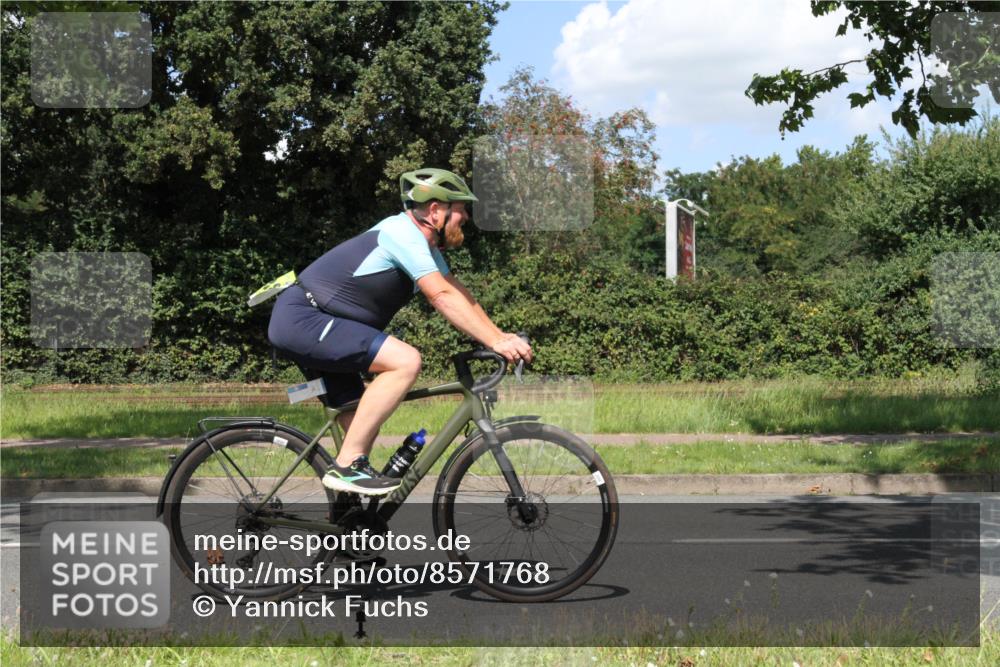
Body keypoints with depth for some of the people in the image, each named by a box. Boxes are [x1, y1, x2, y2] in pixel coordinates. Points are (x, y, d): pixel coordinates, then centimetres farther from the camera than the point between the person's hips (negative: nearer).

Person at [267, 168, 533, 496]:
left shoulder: (425, 244, 15)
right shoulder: (403, 232, -17)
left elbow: (460, 294, 13)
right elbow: (442, 297, -25)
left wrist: (501, 337, 2)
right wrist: (495, 342, -27)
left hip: (300, 325, 11)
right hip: (301, 319, -11)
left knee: (362, 426, 11)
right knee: (406, 361, -23)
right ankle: (347, 466, -19)